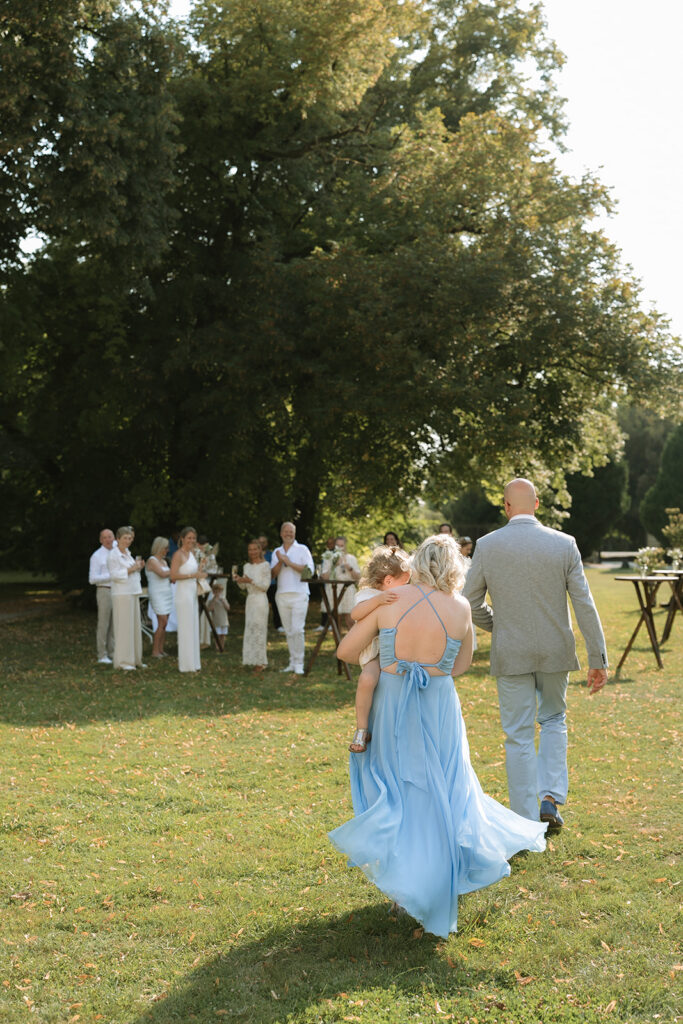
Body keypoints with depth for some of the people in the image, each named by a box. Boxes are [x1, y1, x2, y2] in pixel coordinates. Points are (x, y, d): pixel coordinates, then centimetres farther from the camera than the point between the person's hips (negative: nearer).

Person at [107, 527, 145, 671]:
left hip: (133, 593, 8)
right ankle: (123, 661, -5)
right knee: (124, 627, -8)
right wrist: (131, 569, -22)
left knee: (135, 626, 9)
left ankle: (135, 660, 15)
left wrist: (139, 567, 6)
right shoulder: (113, 554, -8)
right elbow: (114, 575, -16)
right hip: (121, 594, -8)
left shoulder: (127, 553, 16)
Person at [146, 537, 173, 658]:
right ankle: (155, 651, -8)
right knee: (162, 622, -12)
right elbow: (162, 574, -23)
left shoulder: (164, 561, 16)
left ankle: (160, 650, 8)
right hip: (157, 595, -8)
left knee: (164, 624, 5)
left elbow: (169, 578, 17)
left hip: (167, 593, 8)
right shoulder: (152, 560, -10)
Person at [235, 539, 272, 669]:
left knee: (259, 629, -6)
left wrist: (251, 581, -22)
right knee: (250, 629, 6)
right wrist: (239, 580, -8)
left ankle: (260, 663, -1)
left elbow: (265, 586, -11)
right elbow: (243, 587, 14)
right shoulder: (247, 566, 13)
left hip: (260, 600, -7)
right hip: (250, 599, 7)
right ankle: (255, 660, 12)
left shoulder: (265, 565, -6)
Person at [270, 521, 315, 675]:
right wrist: (280, 562, -9)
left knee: (297, 630, -12)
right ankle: (292, 663, 12)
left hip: (299, 594, -4)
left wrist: (290, 563, -11)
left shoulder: (302, 549, 3)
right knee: (288, 631, 6)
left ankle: (299, 664, -8)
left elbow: (309, 570, -8)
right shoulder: (277, 552, 16)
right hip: (282, 594, 4)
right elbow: (273, 574, 8)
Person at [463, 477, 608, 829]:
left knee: (518, 737, 7)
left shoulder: (487, 546, -7)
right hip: (555, 651, 1)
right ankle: (550, 798, 10)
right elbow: (584, 605, -6)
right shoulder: (564, 544, -6)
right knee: (553, 719, 23)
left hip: (510, 654, -1)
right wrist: (598, 659, -2)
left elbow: (471, 604, -2)